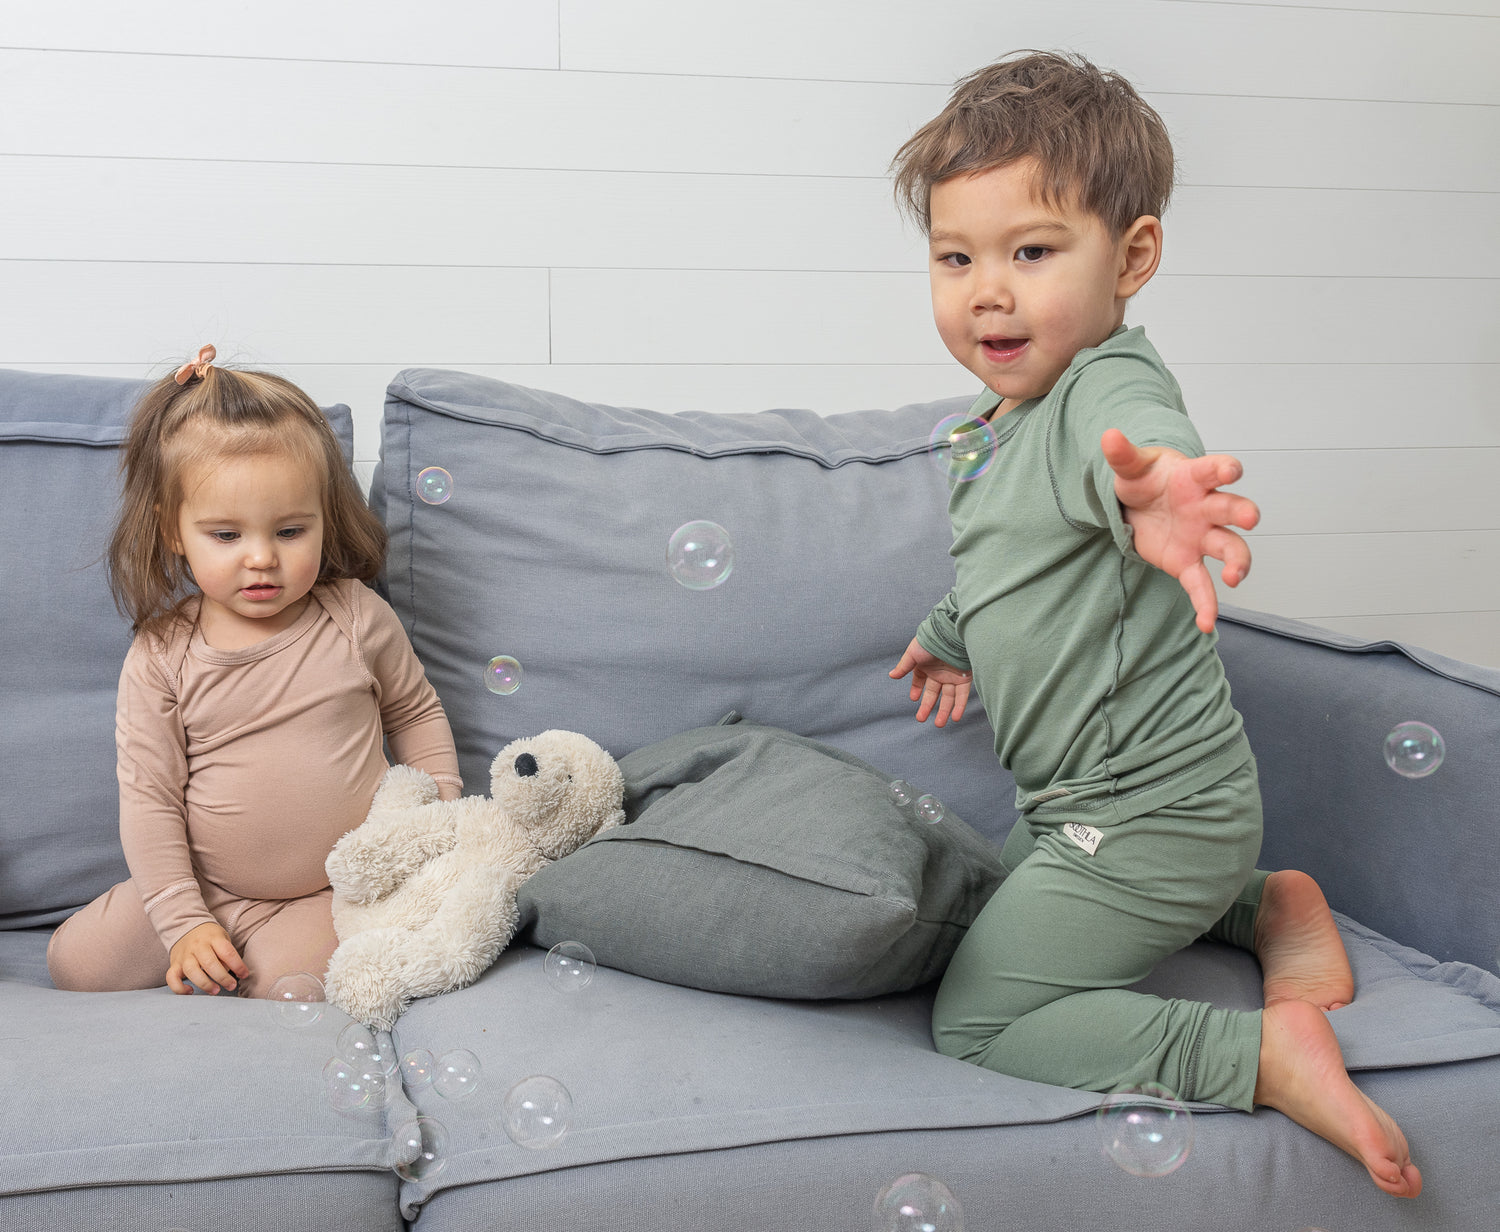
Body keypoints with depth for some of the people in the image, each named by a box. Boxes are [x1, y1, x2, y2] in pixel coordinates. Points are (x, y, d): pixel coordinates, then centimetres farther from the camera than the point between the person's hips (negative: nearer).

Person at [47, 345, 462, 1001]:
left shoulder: (356, 617, -8)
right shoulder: (160, 656, -10)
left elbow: (415, 712, 9)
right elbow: (148, 799, -8)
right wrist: (184, 923, -13)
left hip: (335, 890, -2)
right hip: (205, 890, 2)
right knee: (76, 960, -4)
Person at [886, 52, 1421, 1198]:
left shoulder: (1111, 388, -25)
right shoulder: (1004, 415, 4)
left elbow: (1144, 444, -52)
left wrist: (1156, 488, -76)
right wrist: (953, 638, 42)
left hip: (1149, 811, -10)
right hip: (1086, 800, 10)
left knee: (977, 1016, -6)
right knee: (1018, 887, 36)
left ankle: (1267, 1050, -6)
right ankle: (1266, 905, 26)